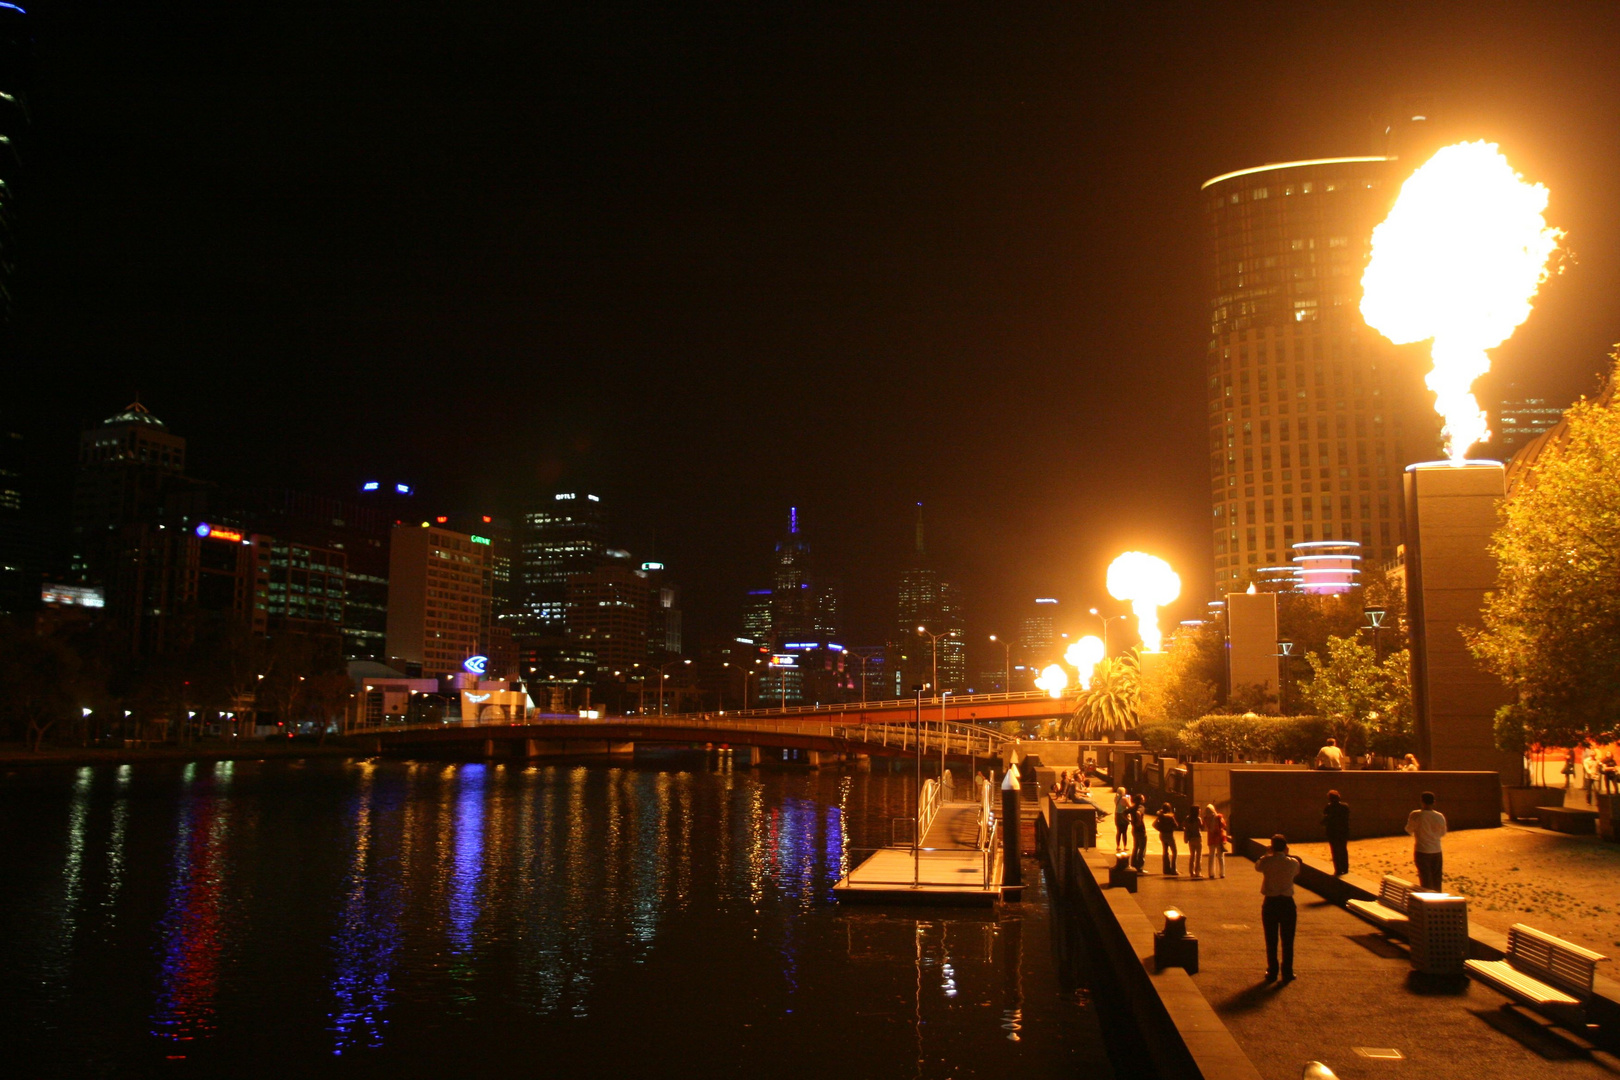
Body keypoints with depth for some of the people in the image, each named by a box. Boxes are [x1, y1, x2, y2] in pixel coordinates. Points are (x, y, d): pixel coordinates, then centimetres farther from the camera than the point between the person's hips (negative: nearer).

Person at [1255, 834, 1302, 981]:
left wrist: (1268, 854, 17)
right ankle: (1287, 973, 12)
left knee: (1271, 940, 10)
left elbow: (1257, 866, 11)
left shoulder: (1266, 861, -10)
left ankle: (1272, 972, 14)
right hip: (1287, 903, 0)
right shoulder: (1293, 863, -9)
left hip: (1270, 903, 0)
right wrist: (1286, 854, 15)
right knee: (1287, 940, 9)